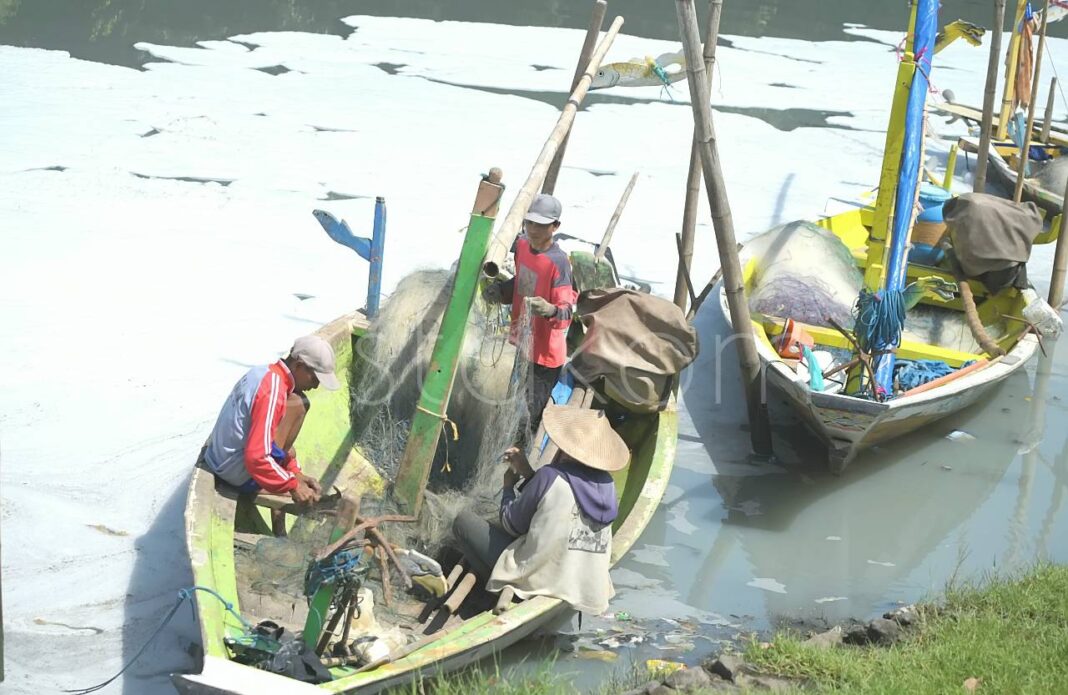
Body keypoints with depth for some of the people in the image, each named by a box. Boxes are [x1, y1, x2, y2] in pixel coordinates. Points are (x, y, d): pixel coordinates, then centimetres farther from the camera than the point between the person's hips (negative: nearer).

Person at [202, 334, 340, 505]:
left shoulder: (262, 372, 8)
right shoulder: (272, 392, -22)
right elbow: (257, 458, -27)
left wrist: (295, 474, 10)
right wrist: (293, 485, -17)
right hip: (241, 476, -10)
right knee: (298, 404, -10)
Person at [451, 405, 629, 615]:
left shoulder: (550, 477, -15)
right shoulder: (606, 484, 3)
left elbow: (511, 524, -3)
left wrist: (508, 486, 15)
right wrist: (527, 473, 18)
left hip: (540, 581, -7)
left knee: (464, 520, 5)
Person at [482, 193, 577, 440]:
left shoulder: (558, 262, -26)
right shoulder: (522, 245, -3)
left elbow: (567, 311, -27)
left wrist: (551, 310, -49)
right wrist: (500, 290, -3)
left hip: (544, 353, -8)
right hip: (521, 343, 8)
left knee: (532, 416, 0)